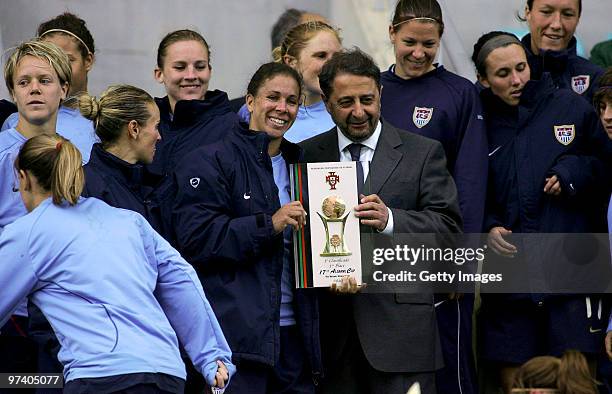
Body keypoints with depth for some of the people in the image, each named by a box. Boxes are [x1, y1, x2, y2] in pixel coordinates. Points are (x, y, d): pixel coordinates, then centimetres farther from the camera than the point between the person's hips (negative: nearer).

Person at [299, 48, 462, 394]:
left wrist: (390, 220, -17)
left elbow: (448, 226, -1)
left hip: (400, 323, -2)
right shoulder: (307, 156, 12)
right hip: (332, 326, 2)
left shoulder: (423, 153, 6)